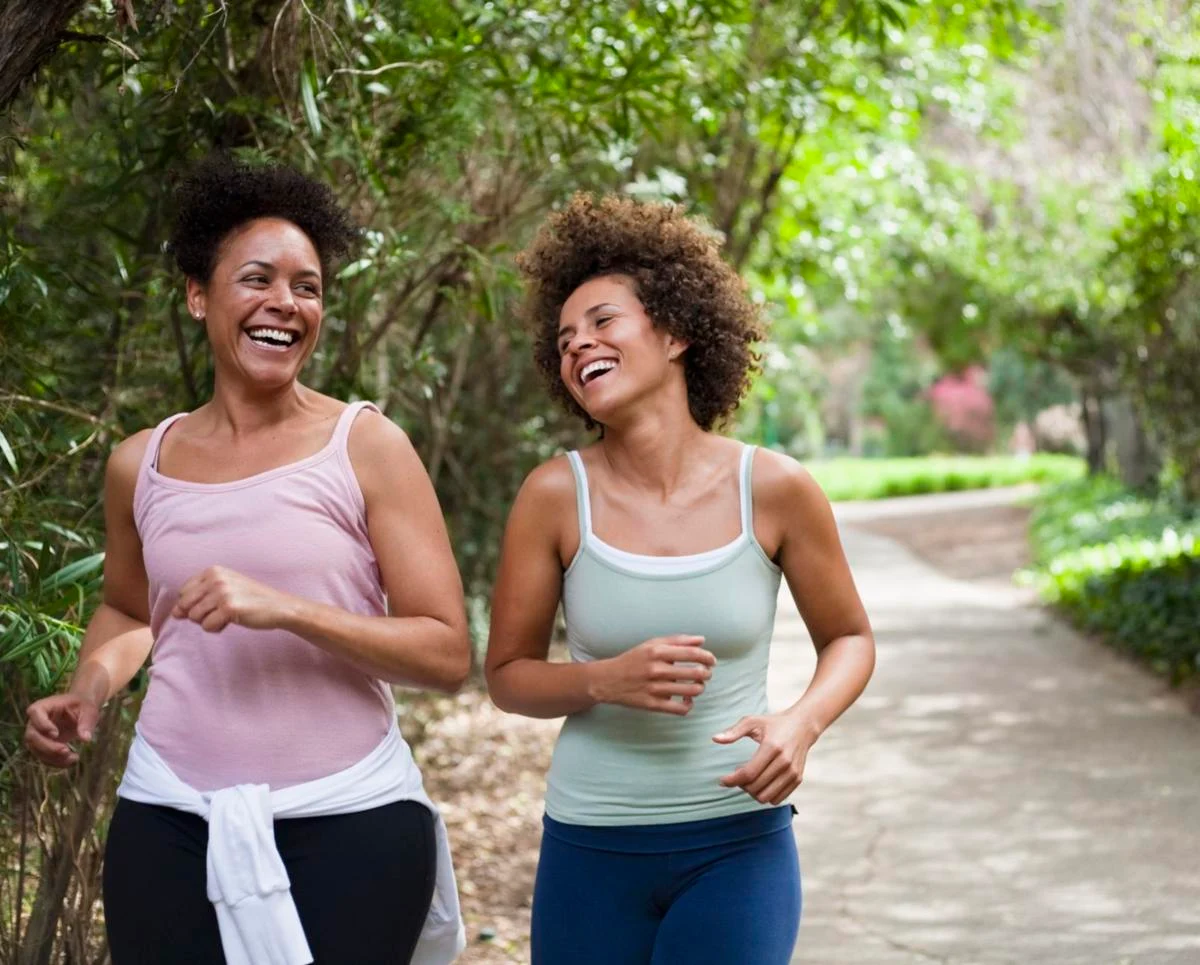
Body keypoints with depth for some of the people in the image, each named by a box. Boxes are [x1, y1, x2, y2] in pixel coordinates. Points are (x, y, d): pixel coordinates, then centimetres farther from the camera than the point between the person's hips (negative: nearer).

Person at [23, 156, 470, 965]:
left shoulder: (367, 447, -4)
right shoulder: (141, 465, 7)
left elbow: (449, 654, -8)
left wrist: (286, 610, -19)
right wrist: (90, 687, 5)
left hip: (347, 821, -3)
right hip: (170, 822, 3)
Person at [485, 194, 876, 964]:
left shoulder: (773, 489, -7)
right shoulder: (556, 496, -7)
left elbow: (849, 639, 6)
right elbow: (508, 674, 1)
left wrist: (801, 723, -14)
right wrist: (604, 680, -19)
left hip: (738, 845, -1)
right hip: (591, 847, 1)